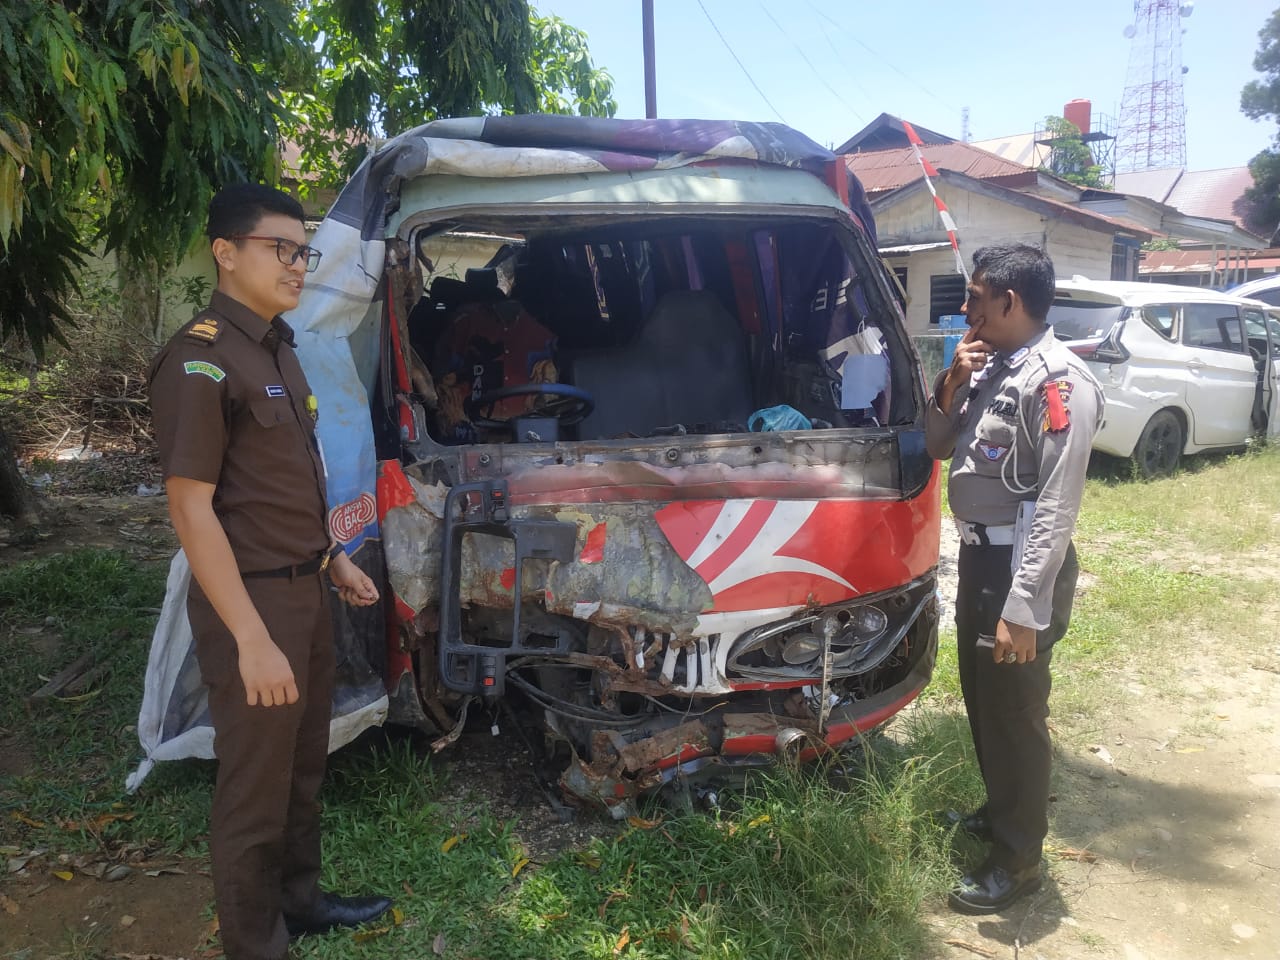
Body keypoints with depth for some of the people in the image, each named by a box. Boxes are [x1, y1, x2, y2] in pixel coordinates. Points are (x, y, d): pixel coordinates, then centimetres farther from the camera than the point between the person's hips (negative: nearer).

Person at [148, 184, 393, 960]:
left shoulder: (278, 349, 11)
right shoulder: (201, 360, -17)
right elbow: (192, 509, -20)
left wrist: (334, 559, 18)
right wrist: (251, 639, -23)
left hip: (307, 588, 9)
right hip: (254, 600, -9)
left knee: (304, 766, 22)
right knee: (255, 790, 6)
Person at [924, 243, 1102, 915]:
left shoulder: (1058, 382, -19)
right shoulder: (990, 366, 9)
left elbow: (1056, 509, -23)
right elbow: (936, 447, 14)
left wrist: (1023, 609, -25)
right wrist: (952, 386, -4)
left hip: (1019, 566, -9)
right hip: (979, 555, 9)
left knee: (1015, 714, 4)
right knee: (982, 700, 22)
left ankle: (1017, 860, 21)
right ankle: (999, 814, 42)